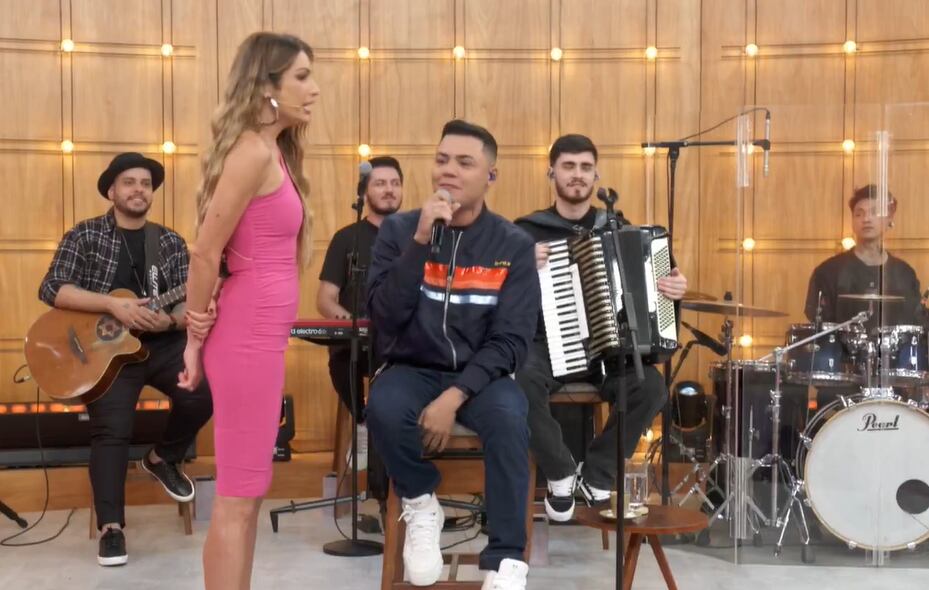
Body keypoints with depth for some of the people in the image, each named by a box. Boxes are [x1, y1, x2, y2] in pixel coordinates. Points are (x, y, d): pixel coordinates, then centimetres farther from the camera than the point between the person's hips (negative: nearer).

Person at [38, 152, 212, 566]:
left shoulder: (171, 243, 10)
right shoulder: (85, 236, 1)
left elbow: (189, 305, 4)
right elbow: (50, 290, -11)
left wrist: (170, 320, -20)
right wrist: (113, 305, -21)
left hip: (162, 343, 3)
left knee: (203, 393, -22)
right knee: (111, 428, -23)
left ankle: (162, 459, 7)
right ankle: (111, 527, -10)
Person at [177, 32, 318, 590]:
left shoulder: (276, 151, 14)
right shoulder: (252, 151, -15)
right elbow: (205, 254, -16)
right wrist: (196, 341, -6)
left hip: (261, 336, 9)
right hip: (248, 338, -9)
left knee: (247, 493, 15)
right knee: (238, 499, -1)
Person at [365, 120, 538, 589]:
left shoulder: (513, 245, -4)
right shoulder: (398, 230, -3)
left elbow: (511, 340, -10)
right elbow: (384, 318, -14)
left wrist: (456, 396, -22)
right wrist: (421, 242, -23)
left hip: (480, 374, 0)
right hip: (413, 370, 1)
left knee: (508, 417, -33)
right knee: (383, 408, -33)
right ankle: (420, 505, -2)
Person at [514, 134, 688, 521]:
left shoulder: (618, 227, 10)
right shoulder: (527, 231, 1)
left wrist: (673, 289, -7)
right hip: (546, 345, -2)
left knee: (651, 386, -26)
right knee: (523, 382, -36)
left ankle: (596, 475, -3)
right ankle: (560, 472, -10)